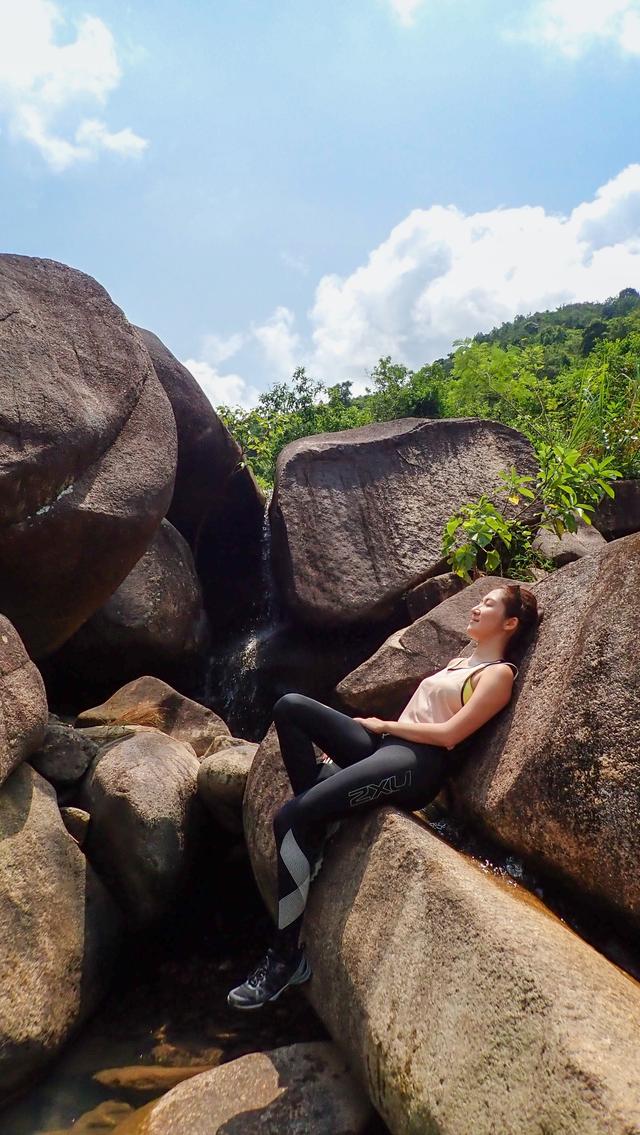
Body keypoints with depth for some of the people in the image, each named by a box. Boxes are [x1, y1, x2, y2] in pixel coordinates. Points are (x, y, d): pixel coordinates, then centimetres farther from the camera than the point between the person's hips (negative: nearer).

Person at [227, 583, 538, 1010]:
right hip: (387, 748, 9)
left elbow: (448, 734, -12)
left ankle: (287, 955, -12)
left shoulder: (498, 674, -1)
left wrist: (384, 724, -3)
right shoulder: (457, 663, 27)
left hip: (418, 765, -9)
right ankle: (315, 831, -8)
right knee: (291, 706, -10)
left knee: (290, 818, -24)